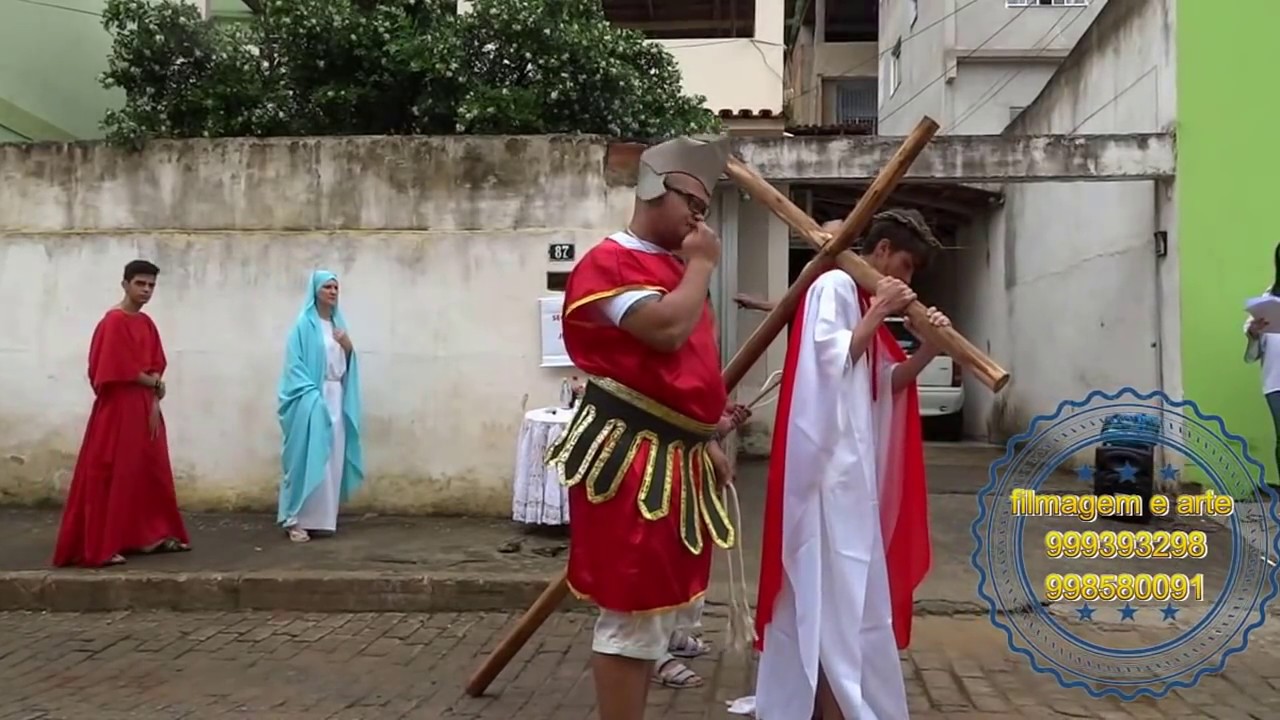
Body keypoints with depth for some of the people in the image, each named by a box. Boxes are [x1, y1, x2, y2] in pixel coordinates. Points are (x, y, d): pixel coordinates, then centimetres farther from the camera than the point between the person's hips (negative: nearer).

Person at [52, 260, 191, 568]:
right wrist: (155, 385, -4)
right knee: (110, 475, -6)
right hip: (118, 409, -8)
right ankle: (98, 547, -1)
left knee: (151, 472, 12)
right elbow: (120, 371, -17)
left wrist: (155, 403, -3)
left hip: (145, 408, 9)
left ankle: (153, 536, 21)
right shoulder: (113, 322, -13)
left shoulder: (147, 323, 12)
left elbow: (156, 367, 10)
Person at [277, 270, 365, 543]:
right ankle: (297, 520, -7)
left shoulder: (338, 323, 16)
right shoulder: (304, 325, -5)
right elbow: (295, 364, -10)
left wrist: (348, 347, -2)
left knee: (332, 459, 5)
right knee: (309, 458, -11)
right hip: (311, 398, -7)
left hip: (336, 397, 7)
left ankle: (322, 518, 12)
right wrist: (311, 395, -17)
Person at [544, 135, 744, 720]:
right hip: (631, 458, -10)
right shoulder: (610, 262, -11)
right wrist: (701, 265, -11)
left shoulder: (675, 268, 20)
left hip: (676, 457, 10)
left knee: (659, 608, 17)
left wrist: (708, 440, 20)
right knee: (633, 612, -5)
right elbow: (667, 330, -26)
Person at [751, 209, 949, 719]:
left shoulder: (862, 299, 19)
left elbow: (886, 383, 15)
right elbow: (831, 364, -19)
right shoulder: (835, 286, -9)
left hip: (851, 464, 10)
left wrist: (927, 350, 0)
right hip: (830, 463, -10)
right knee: (839, 589, -7)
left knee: (841, 587, 14)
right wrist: (877, 316, -14)